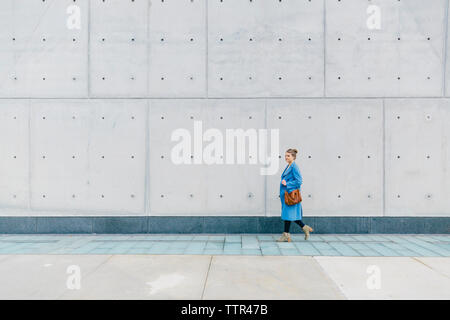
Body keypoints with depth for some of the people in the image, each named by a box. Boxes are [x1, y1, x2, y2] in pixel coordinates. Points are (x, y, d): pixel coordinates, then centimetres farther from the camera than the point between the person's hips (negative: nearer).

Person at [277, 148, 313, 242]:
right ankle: (305, 228, 26)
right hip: (286, 193, 10)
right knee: (291, 214, 14)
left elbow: (298, 181, -19)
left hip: (291, 194, -10)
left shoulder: (294, 167, -14)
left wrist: (287, 184, -17)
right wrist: (284, 181, 10)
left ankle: (286, 235, 7)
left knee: (288, 213, -3)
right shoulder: (288, 167, 15)